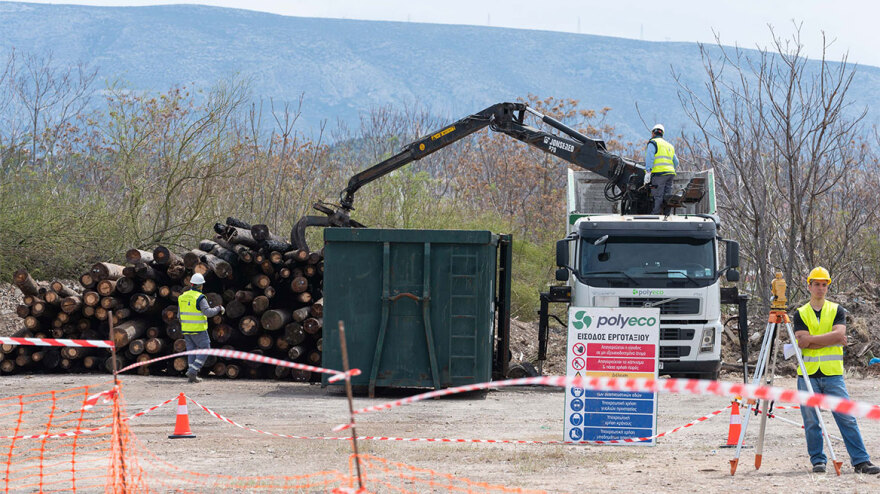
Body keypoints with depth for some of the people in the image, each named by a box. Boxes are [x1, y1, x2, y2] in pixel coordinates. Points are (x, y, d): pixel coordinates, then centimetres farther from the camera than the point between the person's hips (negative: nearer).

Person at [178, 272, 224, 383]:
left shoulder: (182, 297, 7)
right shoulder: (200, 298, -14)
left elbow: (179, 315, 12)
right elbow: (208, 312, -24)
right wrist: (218, 309, -8)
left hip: (186, 329, 6)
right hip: (198, 330, -6)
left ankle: (193, 377, 7)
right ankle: (192, 371, -9)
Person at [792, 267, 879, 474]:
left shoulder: (836, 310, 8)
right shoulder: (800, 314, 7)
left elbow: (839, 334, -10)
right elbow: (802, 342, -8)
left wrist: (811, 339, -12)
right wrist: (832, 339, -9)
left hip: (833, 373, 0)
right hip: (808, 374, 0)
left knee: (847, 418, -4)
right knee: (811, 421, 1)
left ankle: (861, 461, -3)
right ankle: (818, 461, 11)